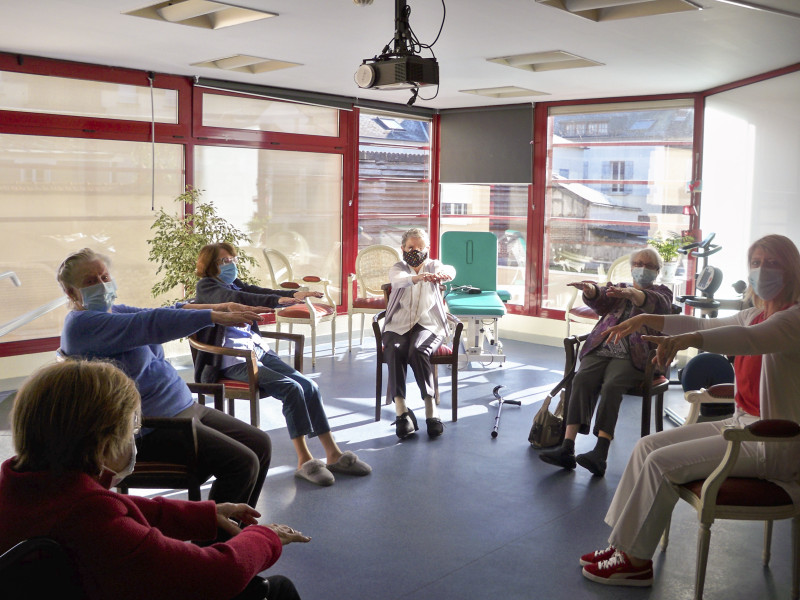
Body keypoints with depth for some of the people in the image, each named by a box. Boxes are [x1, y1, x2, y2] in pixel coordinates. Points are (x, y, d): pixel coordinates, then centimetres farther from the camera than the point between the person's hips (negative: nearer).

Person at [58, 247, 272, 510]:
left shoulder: (114, 311, 17)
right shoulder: (83, 324, -14)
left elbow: (168, 313, 6)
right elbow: (152, 324, -25)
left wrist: (223, 306, -9)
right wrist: (217, 317, -29)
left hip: (184, 408, 10)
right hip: (149, 429, -10)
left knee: (260, 444, 8)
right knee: (242, 462, -20)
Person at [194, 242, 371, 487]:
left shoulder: (235, 283, 19)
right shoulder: (206, 287, -3)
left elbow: (259, 292, 2)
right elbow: (235, 299, -22)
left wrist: (294, 294, -17)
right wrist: (278, 300, -35)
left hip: (258, 348, 7)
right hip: (233, 360, -7)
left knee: (309, 386, -9)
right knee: (291, 388, -24)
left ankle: (334, 454, -5)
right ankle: (304, 461, -18)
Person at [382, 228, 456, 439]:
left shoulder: (433, 265, 11)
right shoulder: (398, 268, 10)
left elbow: (449, 270, -15)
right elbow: (398, 279, -17)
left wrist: (442, 274, -42)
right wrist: (418, 277, -40)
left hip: (428, 324, -1)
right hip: (398, 325, 1)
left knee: (418, 350, -33)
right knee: (394, 350, -31)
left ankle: (431, 409, -32)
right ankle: (401, 410, -35)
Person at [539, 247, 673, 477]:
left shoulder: (662, 292, 18)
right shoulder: (617, 289, 27)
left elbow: (656, 304, -8)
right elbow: (599, 299, 4)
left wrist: (630, 293, -29)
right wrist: (589, 289, -22)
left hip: (633, 356, -3)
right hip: (601, 349, 3)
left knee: (612, 386, -31)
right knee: (582, 380, -26)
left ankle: (600, 454, -39)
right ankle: (567, 448, -34)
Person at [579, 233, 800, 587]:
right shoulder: (755, 315, 12)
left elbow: (751, 338, -37)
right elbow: (702, 325, 23)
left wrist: (688, 339, -53)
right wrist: (647, 319, 11)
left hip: (771, 442, -9)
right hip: (740, 424, 9)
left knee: (662, 462, -17)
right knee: (647, 446, 1)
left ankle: (636, 561, -2)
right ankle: (625, 544, 4)